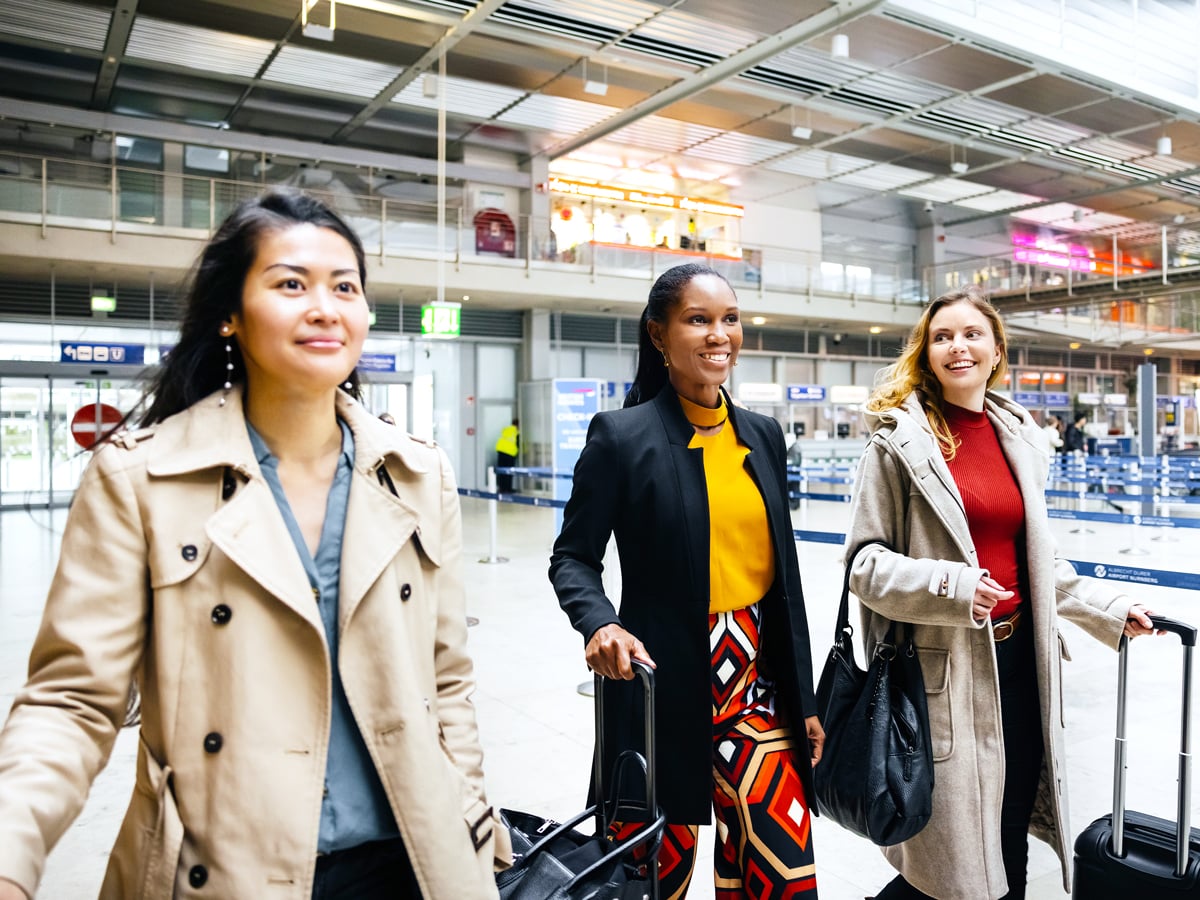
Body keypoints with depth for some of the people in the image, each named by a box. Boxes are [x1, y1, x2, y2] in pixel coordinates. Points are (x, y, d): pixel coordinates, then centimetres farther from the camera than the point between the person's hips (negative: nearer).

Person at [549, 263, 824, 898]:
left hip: (756, 685, 4)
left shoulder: (762, 435, 7)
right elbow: (572, 557, -3)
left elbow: (784, 577, 11)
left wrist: (804, 700, 12)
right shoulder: (621, 435, -8)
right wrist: (599, 623, -24)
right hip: (663, 688, -4)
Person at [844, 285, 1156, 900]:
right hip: (944, 668, -6)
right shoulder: (900, 439, -8)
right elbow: (864, 561, -10)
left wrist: (1110, 610, 16)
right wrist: (950, 587, -22)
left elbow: (1037, 560, 19)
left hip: (1021, 659, 6)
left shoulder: (1018, 436, 10)